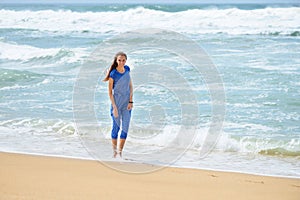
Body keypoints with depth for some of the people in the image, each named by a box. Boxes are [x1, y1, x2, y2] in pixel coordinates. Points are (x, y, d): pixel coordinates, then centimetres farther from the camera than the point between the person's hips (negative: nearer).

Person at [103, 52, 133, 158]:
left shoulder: (127, 69, -1)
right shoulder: (113, 74, -15)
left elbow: (130, 86, 7)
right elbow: (110, 92, -10)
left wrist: (130, 101, -2)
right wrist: (114, 107, -13)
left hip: (127, 102, 4)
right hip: (116, 101, -4)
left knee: (125, 128, 4)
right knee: (116, 127, 2)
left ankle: (120, 152, 12)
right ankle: (114, 151, 13)